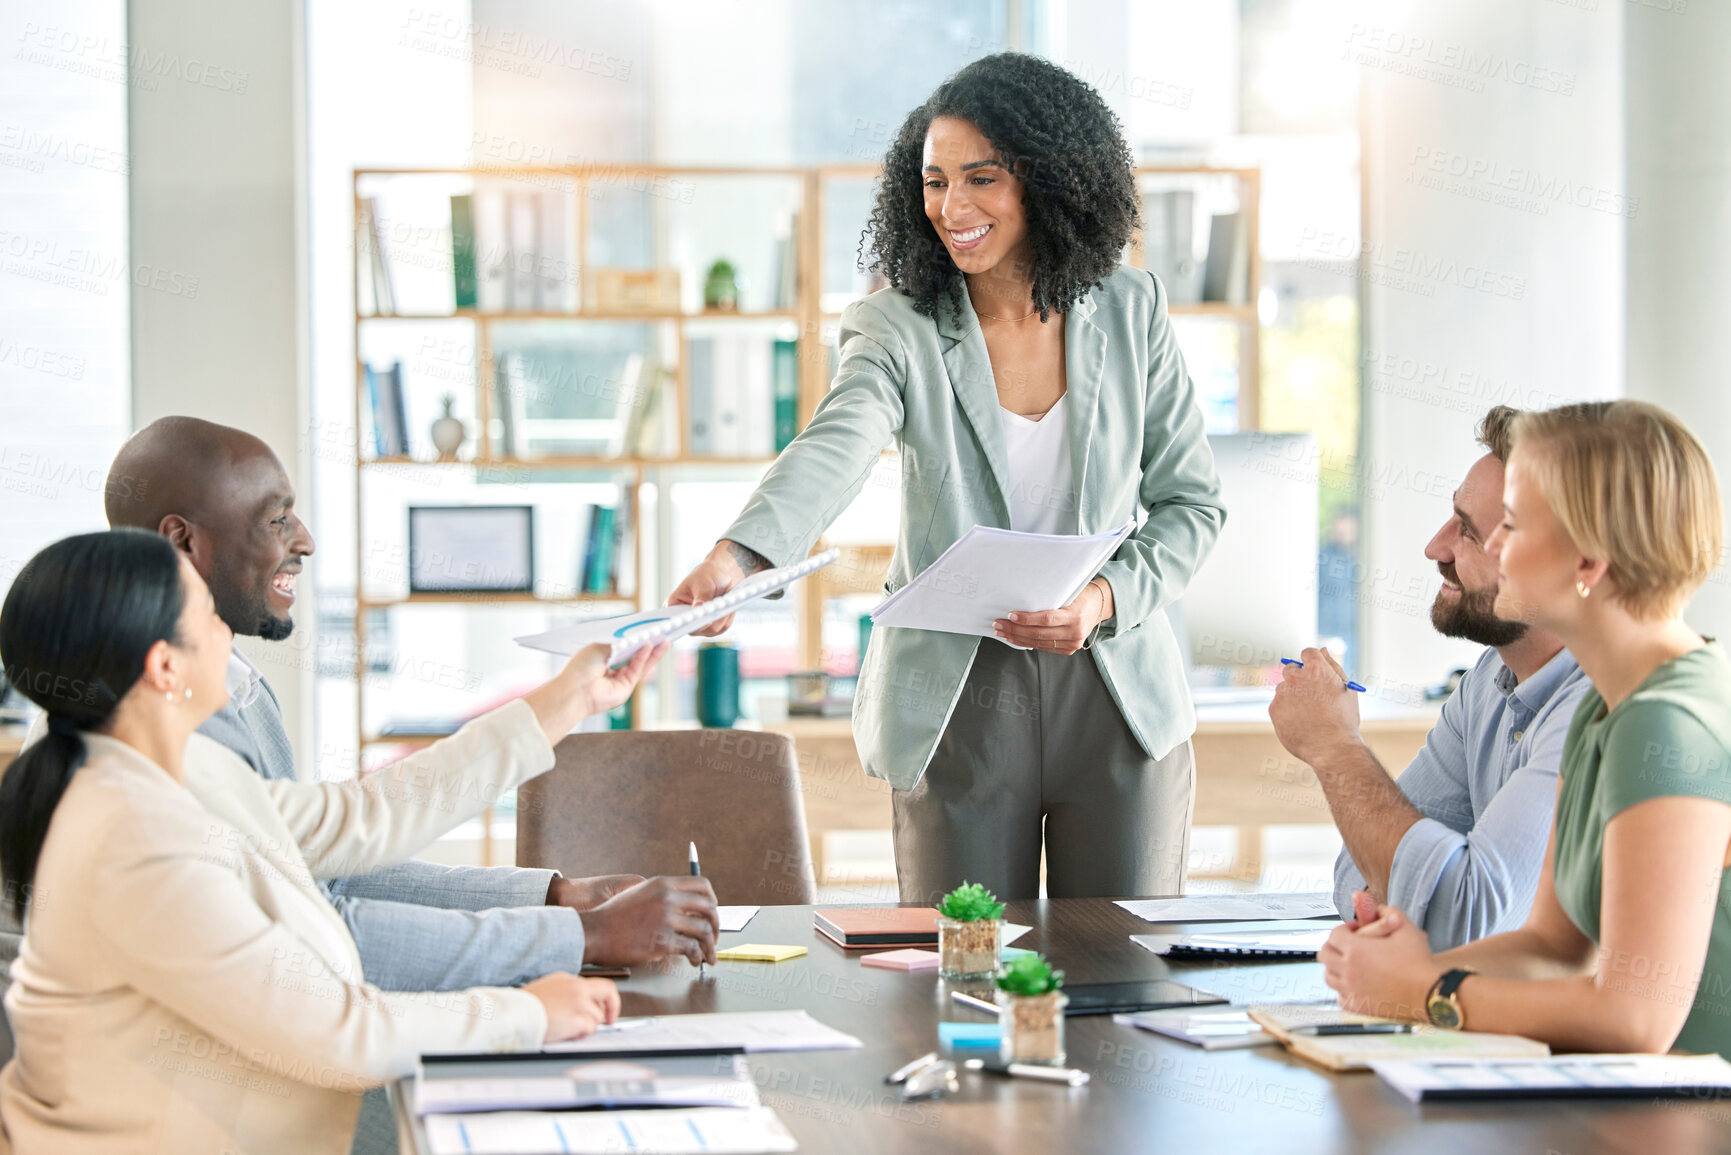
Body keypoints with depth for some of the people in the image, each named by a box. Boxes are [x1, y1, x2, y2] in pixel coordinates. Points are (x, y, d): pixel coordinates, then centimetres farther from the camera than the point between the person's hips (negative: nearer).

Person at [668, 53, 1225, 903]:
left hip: (1117, 693, 1)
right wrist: (737, 555, -44)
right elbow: (831, 452, -24)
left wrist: (1105, 599, -13)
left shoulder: (1130, 313, 1)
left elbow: (1189, 500, 6)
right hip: (955, 702, -1)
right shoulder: (899, 330, -5)